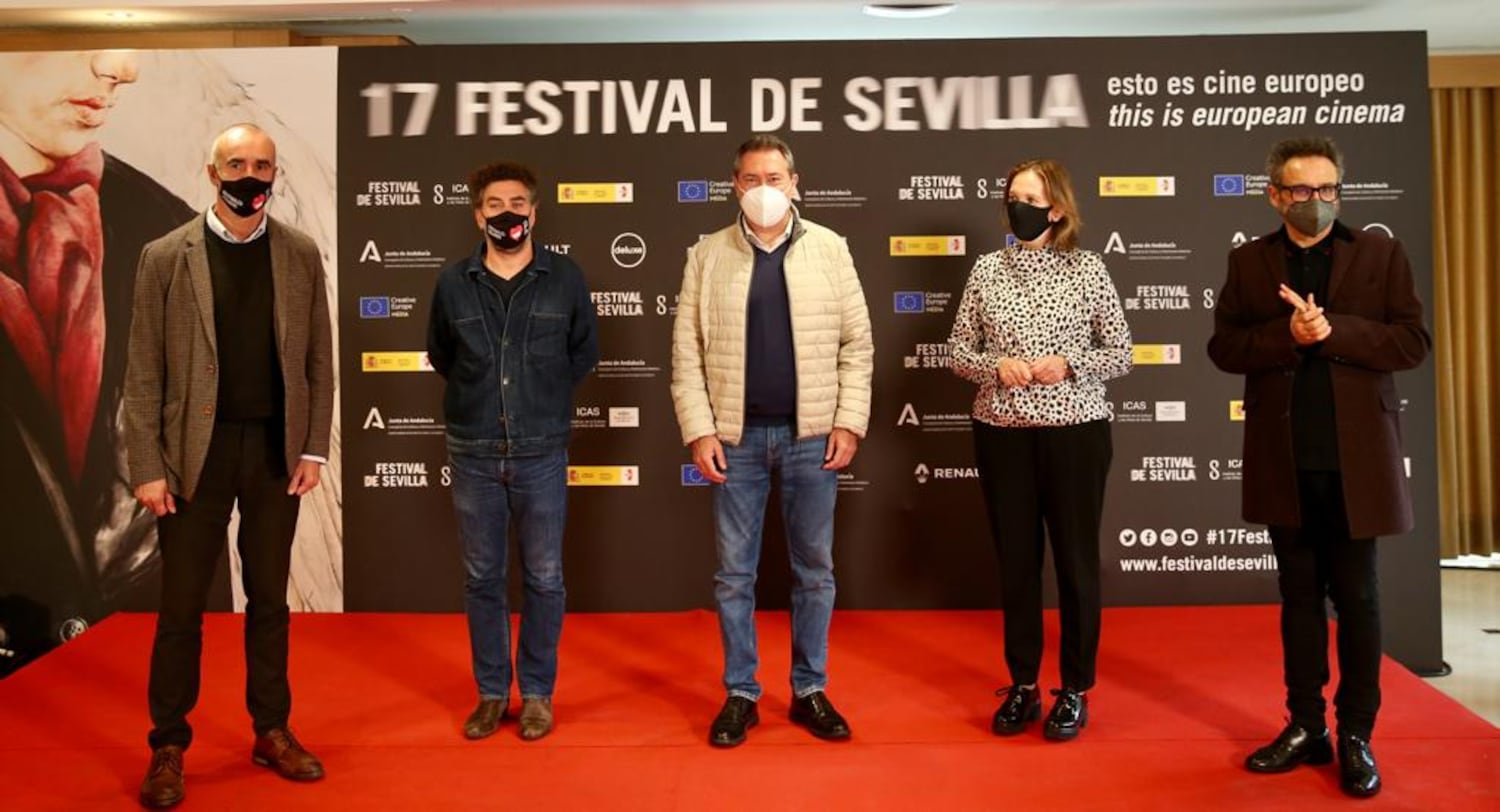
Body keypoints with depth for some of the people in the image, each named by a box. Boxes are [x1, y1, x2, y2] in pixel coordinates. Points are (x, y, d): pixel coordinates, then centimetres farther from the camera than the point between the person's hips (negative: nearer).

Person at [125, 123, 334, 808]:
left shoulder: (301, 254, 3)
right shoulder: (166, 257, -3)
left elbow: (318, 360, 5)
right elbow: (144, 373, -4)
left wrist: (314, 448, -1)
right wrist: (147, 467, -8)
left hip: (275, 451, 2)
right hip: (196, 452, -2)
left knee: (269, 598, 12)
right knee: (182, 604, 6)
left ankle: (272, 733, 25)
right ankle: (168, 747, 21)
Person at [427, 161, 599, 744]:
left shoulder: (565, 279, -2)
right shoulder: (453, 283, 1)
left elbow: (585, 352, 10)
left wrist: (544, 396, 9)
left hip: (541, 453, -1)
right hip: (473, 453, 1)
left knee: (543, 578, 6)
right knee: (482, 578, 10)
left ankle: (537, 692, 22)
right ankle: (491, 692, 24)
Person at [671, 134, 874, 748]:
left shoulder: (829, 249, 4)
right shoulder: (707, 255, 4)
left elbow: (857, 343, 3)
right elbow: (687, 351, 1)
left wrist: (849, 422, -4)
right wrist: (699, 431, -6)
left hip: (811, 435, 0)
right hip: (736, 437, 0)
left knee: (814, 570, 9)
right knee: (734, 572, 7)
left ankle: (810, 691, 23)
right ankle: (740, 694, 21)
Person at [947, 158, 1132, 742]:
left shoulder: (1087, 269, -2)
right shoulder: (986, 270, 4)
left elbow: (1121, 354, 2)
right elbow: (958, 352, 7)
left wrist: (1069, 365, -15)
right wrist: (996, 365, -12)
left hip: (1076, 432, -2)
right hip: (1002, 434, 2)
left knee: (1076, 560, 7)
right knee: (1015, 559, 10)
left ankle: (1075, 690, 21)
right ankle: (1022, 684, 24)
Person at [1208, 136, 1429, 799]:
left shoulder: (1380, 253, 3)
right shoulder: (1249, 261, 7)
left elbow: (1412, 342, -4)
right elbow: (1223, 346, 0)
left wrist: (1333, 331, -16)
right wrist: (1286, 334, -17)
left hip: (1356, 458, -1)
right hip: (1284, 459, 2)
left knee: (1356, 596, 6)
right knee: (1299, 595, 11)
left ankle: (1356, 734, 17)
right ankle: (1306, 726, 21)